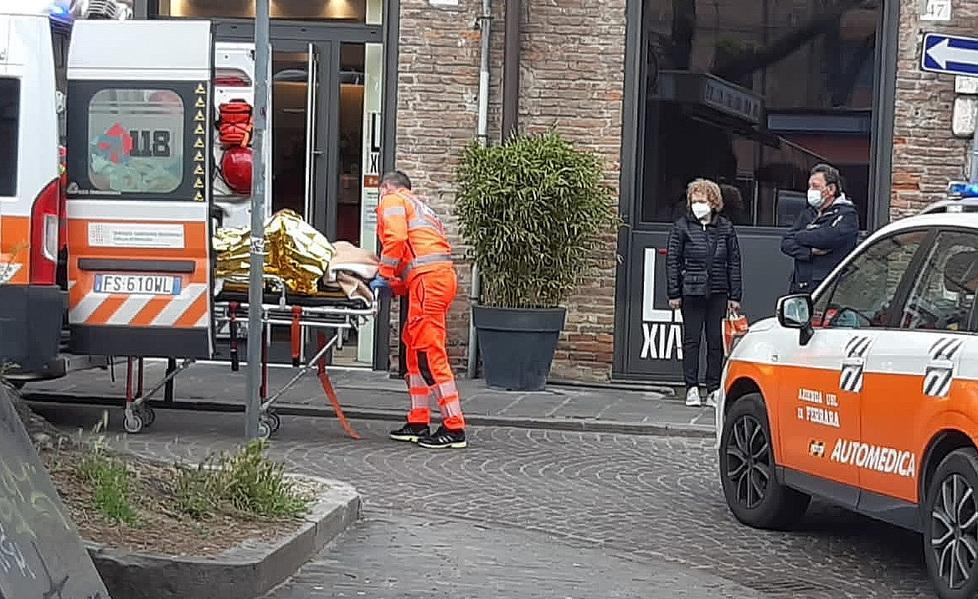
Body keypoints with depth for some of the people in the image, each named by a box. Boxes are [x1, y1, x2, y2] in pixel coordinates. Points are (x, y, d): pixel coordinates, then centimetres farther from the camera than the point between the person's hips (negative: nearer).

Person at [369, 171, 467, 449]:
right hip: (444, 273, 9)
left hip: (427, 277, -9)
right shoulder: (421, 207, 35)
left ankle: (454, 428, -12)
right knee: (415, 348, 16)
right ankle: (418, 423, 18)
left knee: (429, 352, -10)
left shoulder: (392, 201, 8)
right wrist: (394, 285, 18)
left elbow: (396, 238, -11)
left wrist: (384, 276, -5)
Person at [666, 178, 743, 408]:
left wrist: (734, 296, 4)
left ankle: (714, 389, 10)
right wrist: (674, 294, -5)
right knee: (691, 340, 1)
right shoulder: (682, 226, 1)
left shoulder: (725, 227, 6)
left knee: (716, 341, 4)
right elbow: (672, 261, 1)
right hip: (691, 292, -2)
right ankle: (692, 389, 5)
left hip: (718, 293, 2)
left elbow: (734, 262, 8)